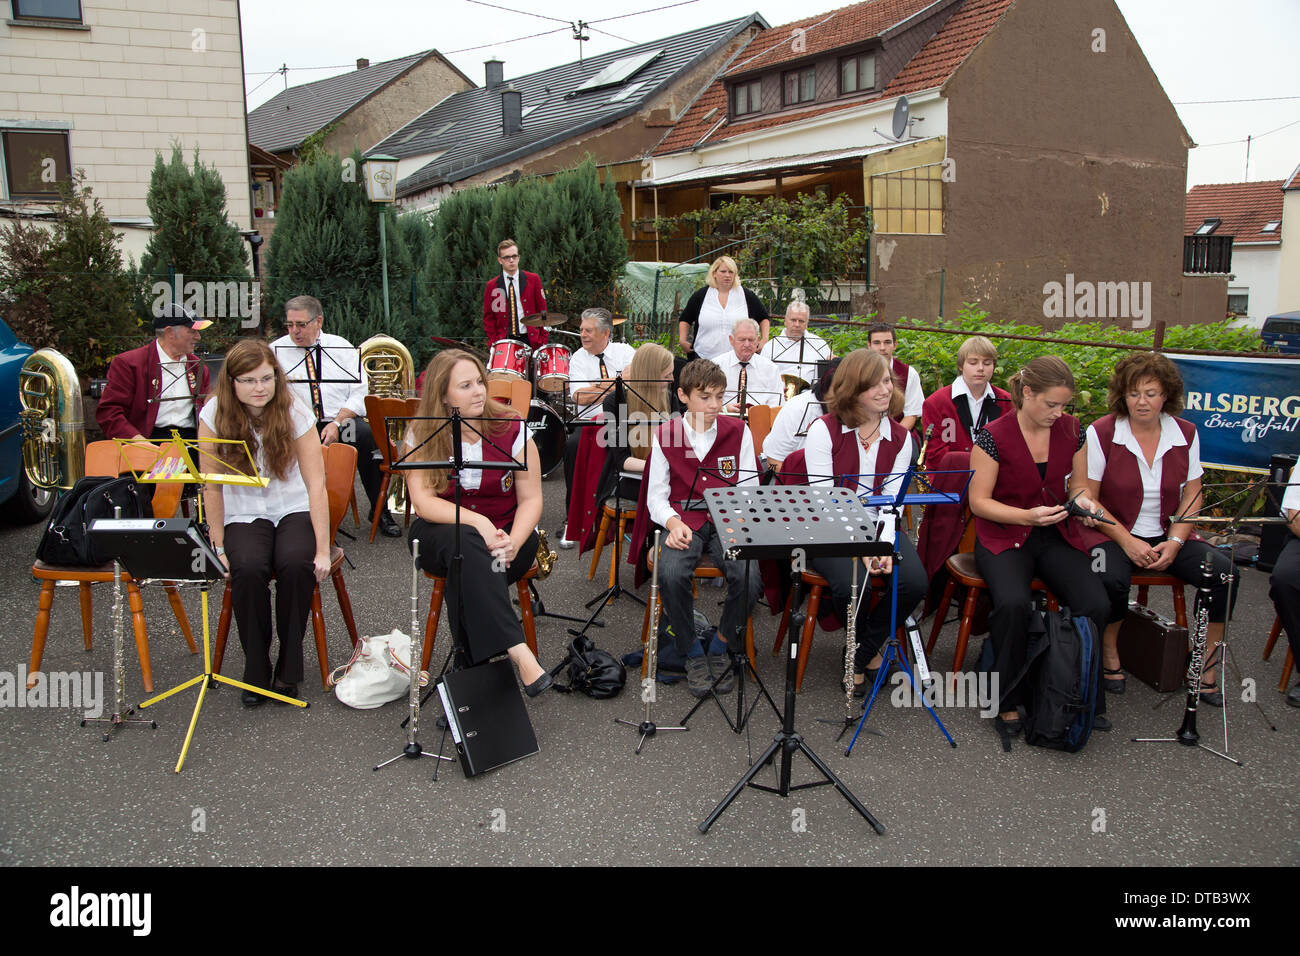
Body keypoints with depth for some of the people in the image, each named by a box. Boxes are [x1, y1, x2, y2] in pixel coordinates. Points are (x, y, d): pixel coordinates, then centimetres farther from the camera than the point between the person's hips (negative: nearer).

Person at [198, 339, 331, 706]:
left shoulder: (295, 413, -11)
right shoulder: (214, 415, -7)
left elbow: (316, 485, -15)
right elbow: (213, 487, -4)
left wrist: (323, 551, -21)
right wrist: (218, 548, -10)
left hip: (294, 509, 0)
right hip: (243, 514, 1)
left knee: (296, 562, -31)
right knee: (249, 567, -31)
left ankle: (289, 669, -13)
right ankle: (256, 669, -11)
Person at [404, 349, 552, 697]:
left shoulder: (511, 428, -5)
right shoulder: (422, 434, -5)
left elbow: (531, 499, -6)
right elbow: (423, 501, -14)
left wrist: (513, 543, -25)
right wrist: (477, 522, -29)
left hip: (508, 532, 0)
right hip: (440, 534, 0)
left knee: (468, 568, -34)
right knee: (466, 544, -36)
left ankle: (471, 657, -23)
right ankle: (518, 652, -45)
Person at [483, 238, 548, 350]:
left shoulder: (533, 280, 6)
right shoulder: (492, 286, 6)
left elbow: (542, 310, 7)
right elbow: (488, 317, 9)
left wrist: (543, 340, -1)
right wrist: (494, 343, -3)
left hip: (530, 339, 0)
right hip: (504, 341, 0)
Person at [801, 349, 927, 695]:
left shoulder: (900, 439, 6)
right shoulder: (823, 430, -8)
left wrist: (885, 542, -19)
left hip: (878, 526, 4)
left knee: (914, 582, -23)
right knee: (854, 584, -32)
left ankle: (862, 654, 2)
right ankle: (868, 650, 3)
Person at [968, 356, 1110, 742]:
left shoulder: (1071, 430, 3)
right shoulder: (994, 436, -11)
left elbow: (1078, 484, 15)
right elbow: (978, 501, -9)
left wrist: (1081, 500, -9)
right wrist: (1027, 515, -23)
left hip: (1056, 536, 4)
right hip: (1003, 537, -4)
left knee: (1095, 605, -22)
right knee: (1013, 603, -33)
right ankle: (1008, 702, -13)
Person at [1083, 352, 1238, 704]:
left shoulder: (1186, 434, 3)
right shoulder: (1100, 433, -9)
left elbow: (1192, 496, 7)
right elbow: (1087, 499, -9)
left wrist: (1175, 542, -9)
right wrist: (1126, 542, -17)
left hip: (1168, 535, 4)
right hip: (1112, 531, -4)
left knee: (1224, 572, -19)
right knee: (1112, 579, -35)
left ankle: (1206, 669, -4)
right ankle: (1109, 654, -5)